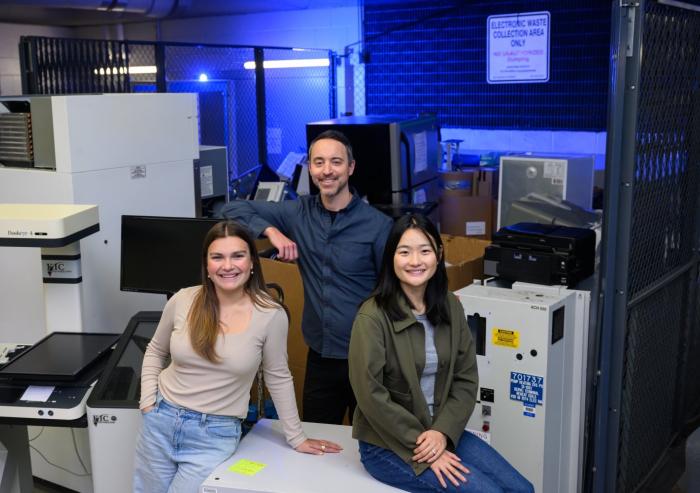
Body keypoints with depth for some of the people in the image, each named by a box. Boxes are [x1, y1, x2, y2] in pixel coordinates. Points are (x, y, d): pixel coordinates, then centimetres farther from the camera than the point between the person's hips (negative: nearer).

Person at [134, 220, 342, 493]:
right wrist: (148, 401, 0)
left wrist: (296, 437, 3)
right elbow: (155, 352, 10)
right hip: (161, 421, 3)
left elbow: (278, 378, -1)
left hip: (215, 435, -3)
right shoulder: (182, 301, -7)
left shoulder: (271, 315, -13)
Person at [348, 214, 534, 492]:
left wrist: (442, 432, -14)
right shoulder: (373, 317, -17)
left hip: (442, 431, 6)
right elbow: (371, 395, -18)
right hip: (388, 444, -6)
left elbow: (466, 380, 1)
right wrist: (423, 449, -17)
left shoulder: (451, 308, 1)